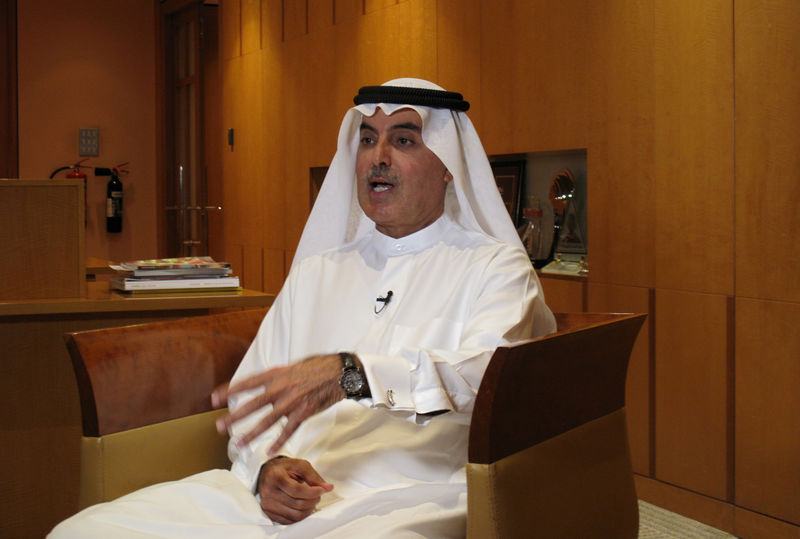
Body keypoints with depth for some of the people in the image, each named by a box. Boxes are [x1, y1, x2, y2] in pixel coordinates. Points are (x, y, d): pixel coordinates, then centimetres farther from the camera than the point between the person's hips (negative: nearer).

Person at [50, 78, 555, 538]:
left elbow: (492, 372, -11)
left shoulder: (496, 267, 10)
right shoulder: (317, 272, 25)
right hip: (278, 497, 4)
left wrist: (349, 373, -24)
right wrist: (267, 465, -3)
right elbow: (253, 400, 20)